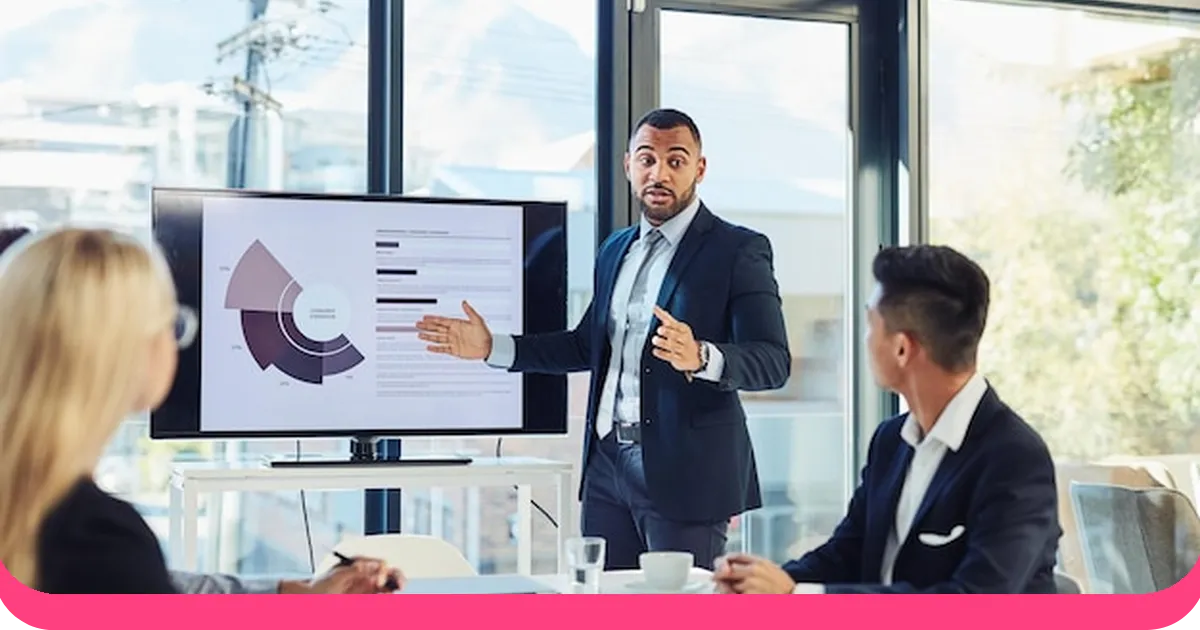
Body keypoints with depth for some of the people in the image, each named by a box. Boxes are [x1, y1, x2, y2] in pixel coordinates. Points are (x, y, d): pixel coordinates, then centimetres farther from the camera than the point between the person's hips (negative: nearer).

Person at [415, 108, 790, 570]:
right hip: (607, 462, 6)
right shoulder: (615, 250, 16)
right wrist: (493, 348, 14)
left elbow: (773, 362, -14)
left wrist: (700, 358, -33)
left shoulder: (739, 250, -6)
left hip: (684, 469, -6)